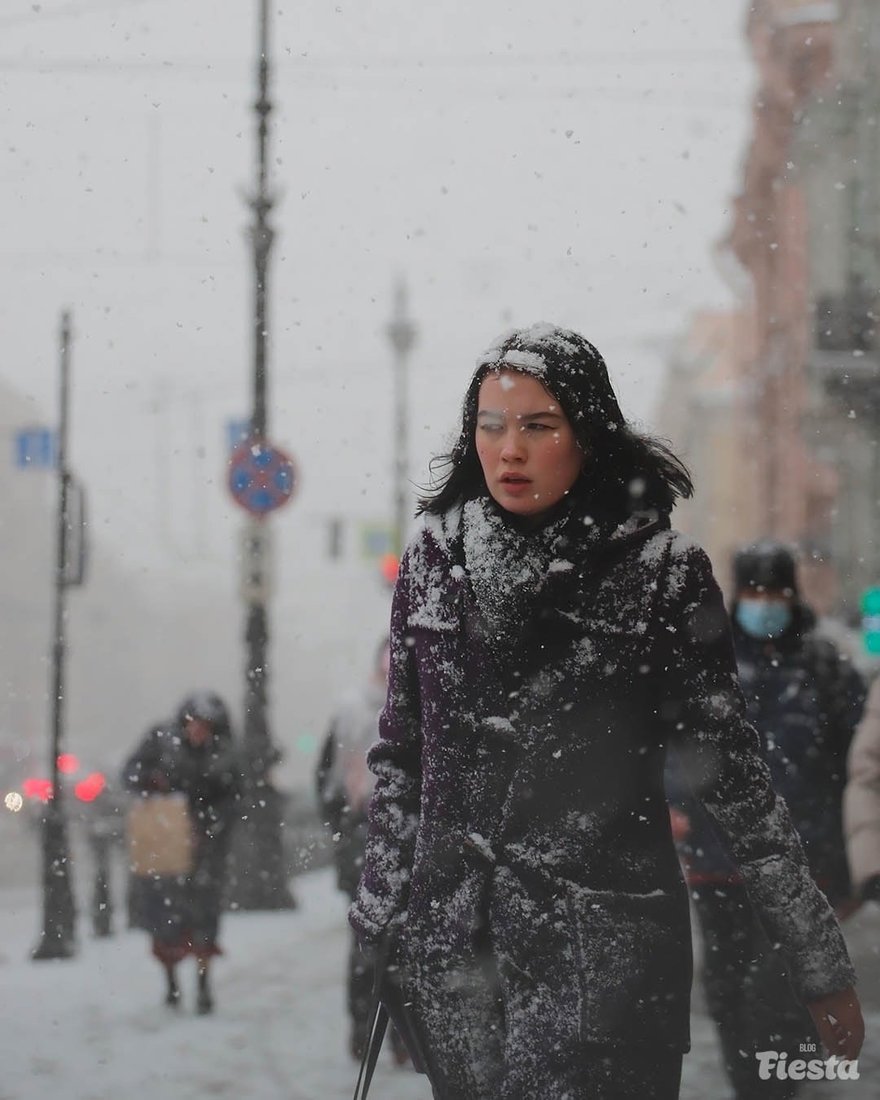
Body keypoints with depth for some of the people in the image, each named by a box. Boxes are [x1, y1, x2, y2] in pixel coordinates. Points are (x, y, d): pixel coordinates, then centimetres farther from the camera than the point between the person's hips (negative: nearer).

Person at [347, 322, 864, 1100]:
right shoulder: (434, 557, 6)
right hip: (449, 945, 3)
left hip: (603, 950, -3)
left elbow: (729, 766, -1)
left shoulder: (658, 570, -3)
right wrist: (381, 913, 10)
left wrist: (822, 963, -1)